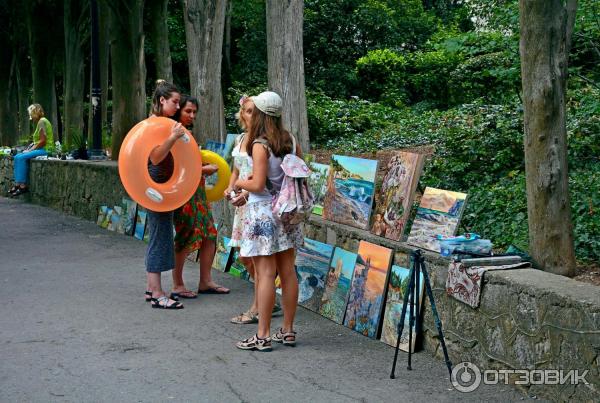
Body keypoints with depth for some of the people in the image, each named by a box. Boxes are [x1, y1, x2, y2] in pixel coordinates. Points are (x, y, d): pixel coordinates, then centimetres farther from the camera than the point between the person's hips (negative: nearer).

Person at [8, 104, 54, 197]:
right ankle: (17, 184, -10)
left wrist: (30, 150, -13)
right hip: (40, 149, 10)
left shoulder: (42, 121, -11)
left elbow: (43, 141, -18)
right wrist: (29, 148, 7)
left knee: (21, 158, -23)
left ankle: (23, 185, -20)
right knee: (17, 157, -2)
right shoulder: (39, 122, 20)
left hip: (45, 149, -10)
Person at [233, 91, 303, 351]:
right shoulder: (290, 141, 5)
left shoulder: (260, 145, -14)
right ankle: (288, 331, 19)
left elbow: (257, 185, -17)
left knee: (265, 273, -4)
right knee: (287, 271, 10)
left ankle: (263, 336, 1)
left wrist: (240, 183, 2)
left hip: (262, 212, -6)